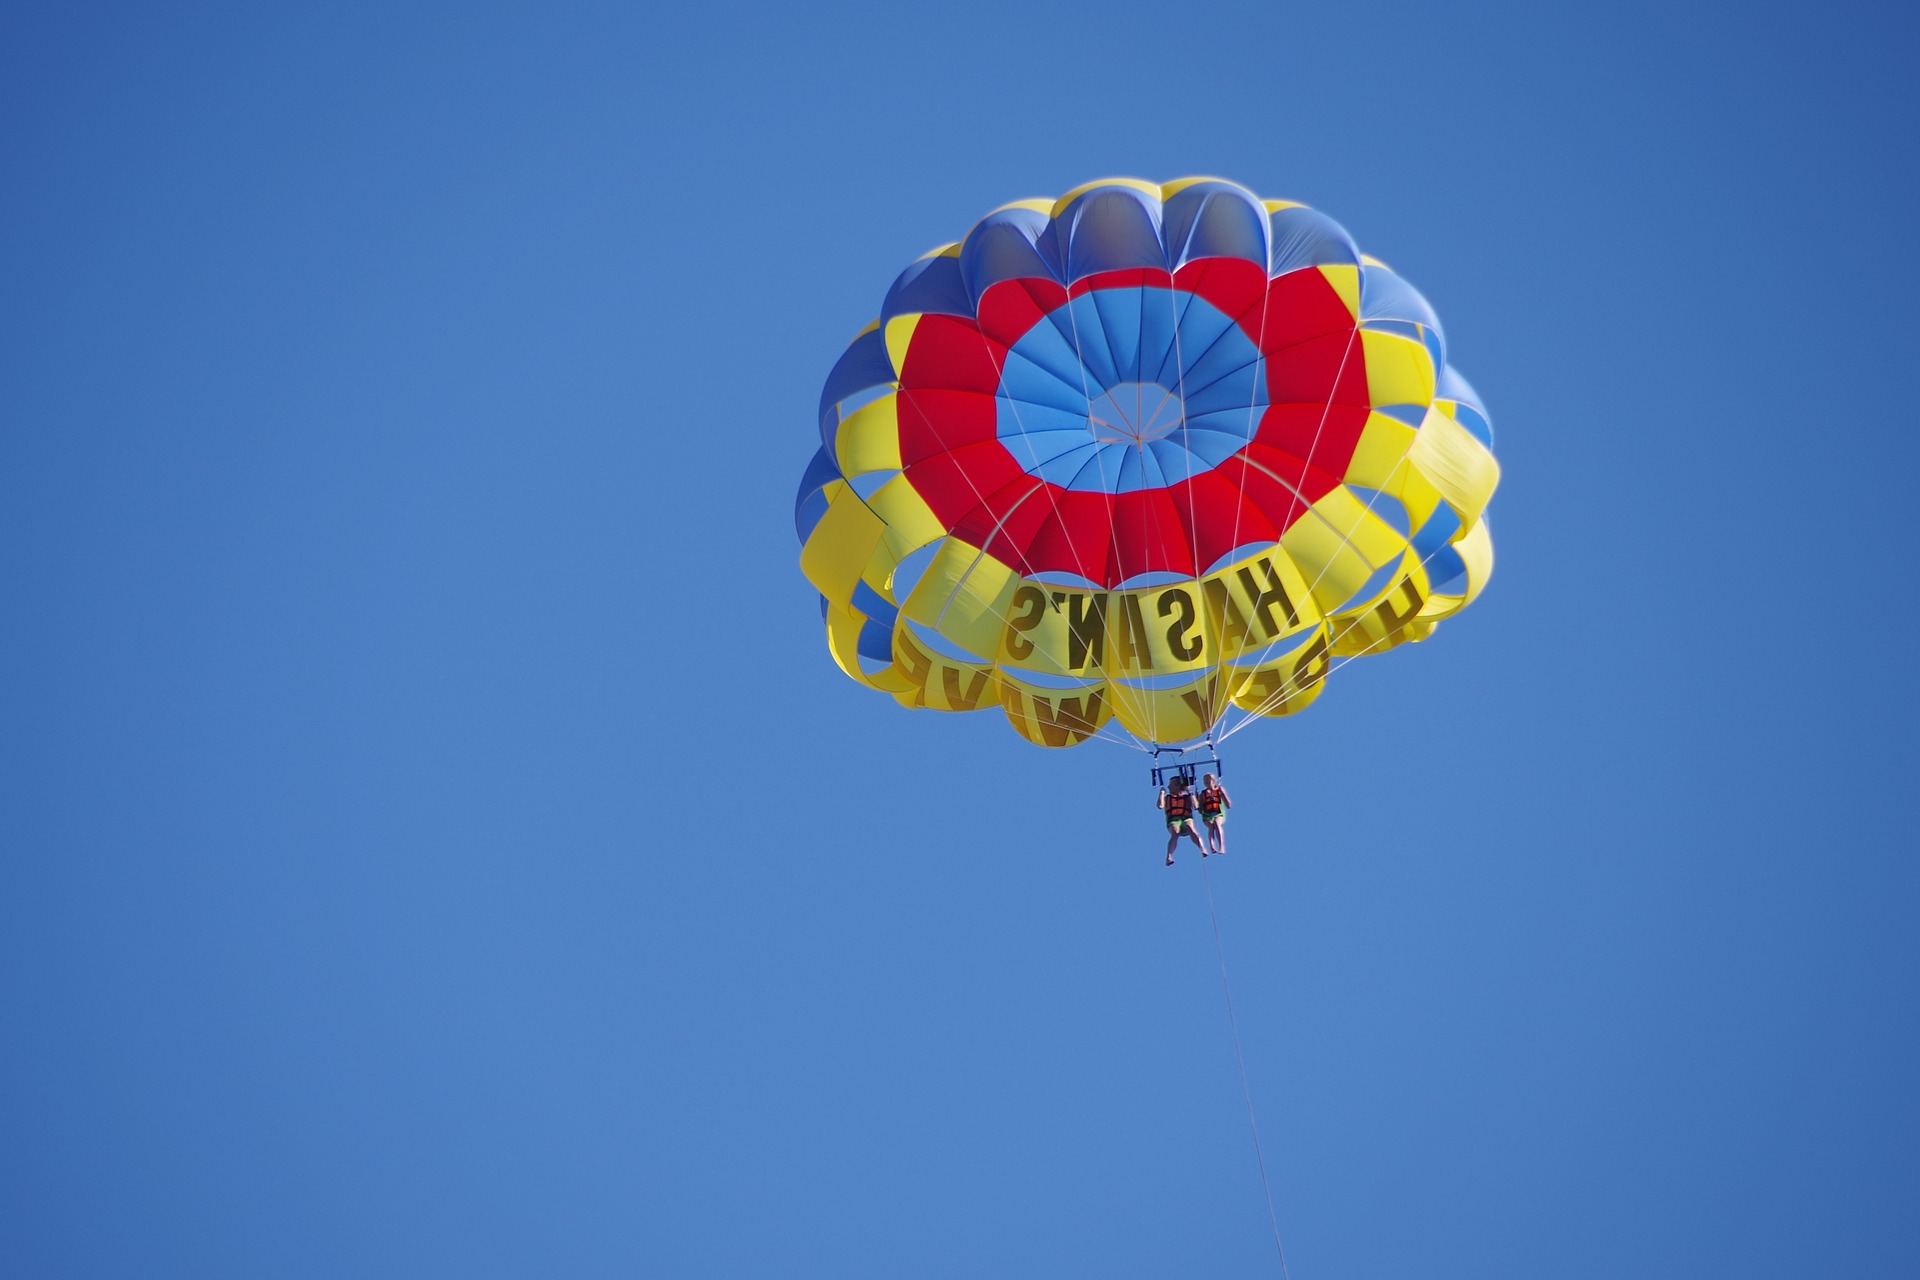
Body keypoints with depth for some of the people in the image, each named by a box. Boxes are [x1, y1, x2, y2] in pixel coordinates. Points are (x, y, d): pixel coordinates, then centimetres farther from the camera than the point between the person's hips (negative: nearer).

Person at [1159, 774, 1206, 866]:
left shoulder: (1187, 797, 22)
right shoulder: (1167, 798, 25)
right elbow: (1160, 806, 5)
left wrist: (1190, 793, 3)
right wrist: (1162, 793, 11)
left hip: (1186, 819, 0)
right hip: (1173, 821, 0)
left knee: (1191, 828, -36)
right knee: (1175, 833, -35)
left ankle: (1203, 849, -51)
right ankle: (1169, 857, -50)